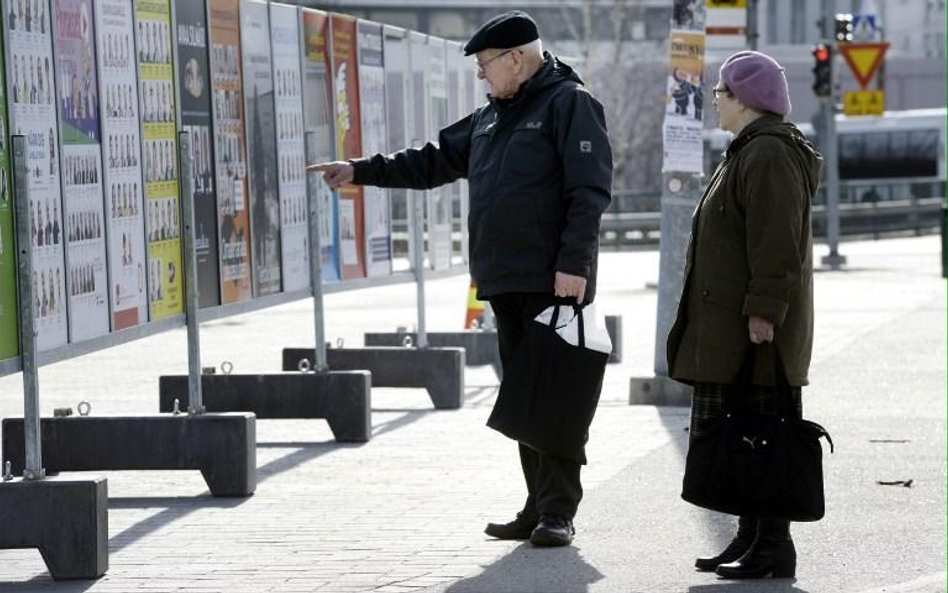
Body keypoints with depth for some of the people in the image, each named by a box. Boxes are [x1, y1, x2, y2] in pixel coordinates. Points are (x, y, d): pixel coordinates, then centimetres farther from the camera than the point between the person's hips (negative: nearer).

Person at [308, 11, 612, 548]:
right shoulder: (491, 117, 20)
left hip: (553, 283, -9)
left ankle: (558, 513, -7)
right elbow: (436, 161, 28)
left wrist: (573, 263, -21)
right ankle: (539, 508, 12)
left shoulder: (569, 104, -7)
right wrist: (361, 171, 23)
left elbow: (591, 191, -15)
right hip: (505, 282, 9)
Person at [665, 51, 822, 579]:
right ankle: (751, 538, 20)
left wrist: (762, 314, -24)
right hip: (731, 332, 11)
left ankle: (773, 548, -6)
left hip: (756, 332, -11)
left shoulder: (769, 156, -15)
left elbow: (777, 245, -22)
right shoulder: (750, 152, 20)